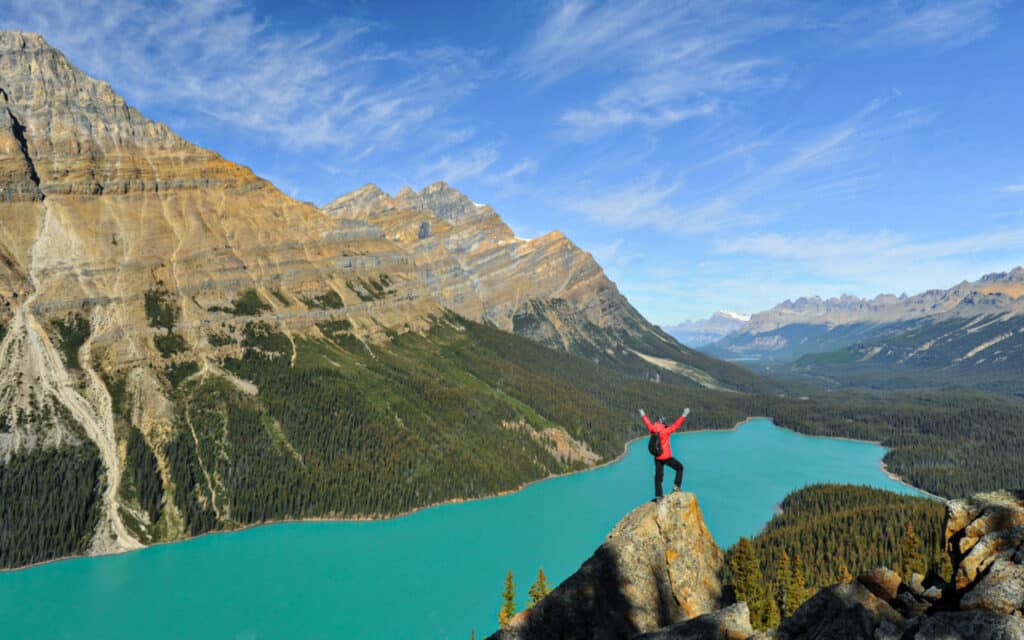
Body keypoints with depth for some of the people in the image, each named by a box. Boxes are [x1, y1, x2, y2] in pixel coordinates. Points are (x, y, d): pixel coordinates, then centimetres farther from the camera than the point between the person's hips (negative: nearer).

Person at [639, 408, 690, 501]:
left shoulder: (653, 431, 1)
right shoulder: (666, 431, -13)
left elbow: (648, 423, 18)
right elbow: (676, 424, -15)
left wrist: (643, 415, 35)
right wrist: (684, 415, -11)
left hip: (657, 458, 5)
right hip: (666, 457, -5)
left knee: (658, 476, 7)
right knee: (679, 467, 15)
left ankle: (658, 496, 5)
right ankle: (677, 486, 7)